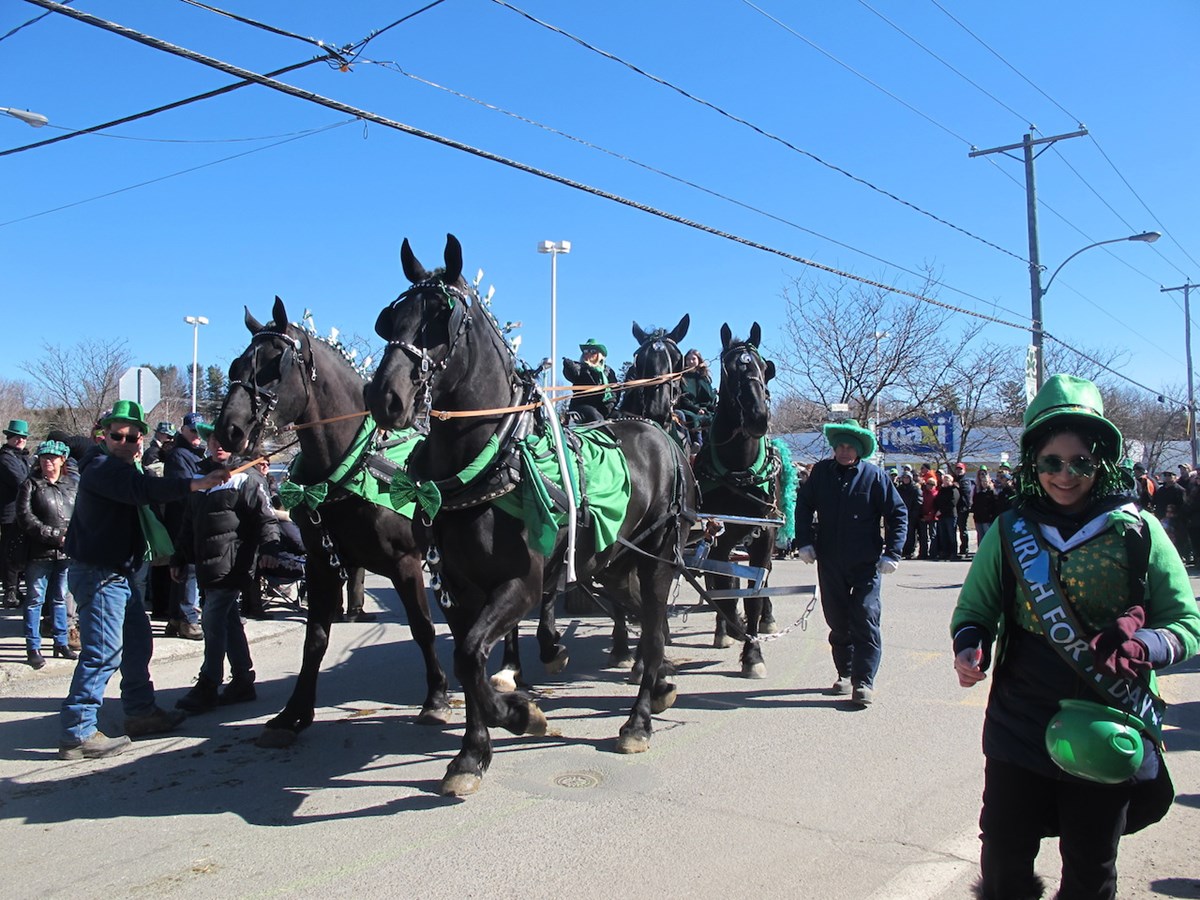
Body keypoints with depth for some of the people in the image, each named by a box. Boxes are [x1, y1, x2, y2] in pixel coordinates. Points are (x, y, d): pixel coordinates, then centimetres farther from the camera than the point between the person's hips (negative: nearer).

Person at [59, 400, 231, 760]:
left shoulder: (127, 470, 17)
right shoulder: (102, 469, -16)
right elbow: (143, 490, -34)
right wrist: (194, 484, -45)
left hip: (120, 572, 10)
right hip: (98, 573, -10)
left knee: (139, 641, 16)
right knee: (103, 652, -11)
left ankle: (141, 712, 28)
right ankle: (77, 733, -5)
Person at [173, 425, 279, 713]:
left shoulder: (247, 478, -5)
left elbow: (266, 517, -11)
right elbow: (189, 524, 22)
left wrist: (269, 547, -25)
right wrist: (179, 559, 22)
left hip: (232, 565, -7)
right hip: (207, 565, 8)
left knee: (213, 621, -8)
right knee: (229, 621, 12)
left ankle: (207, 687, 0)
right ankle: (243, 681, 20)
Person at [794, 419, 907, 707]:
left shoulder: (874, 476, -6)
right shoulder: (820, 472, 1)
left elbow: (898, 513, -3)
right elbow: (803, 506, 11)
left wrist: (892, 553, -10)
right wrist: (805, 542, 1)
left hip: (866, 564, -3)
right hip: (830, 562, 3)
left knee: (865, 620, -7)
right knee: (838, 622, 13)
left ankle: (864, 682, -1)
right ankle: (845, 674, 28)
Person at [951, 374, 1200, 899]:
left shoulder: (1137, 532, -4)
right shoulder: (1010, 531, 1)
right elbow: (974, 608, 7)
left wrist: (1142, 647, -23)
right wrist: (970, 646, -14)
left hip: (1106, 737, 0)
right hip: (1019, 732, 1)